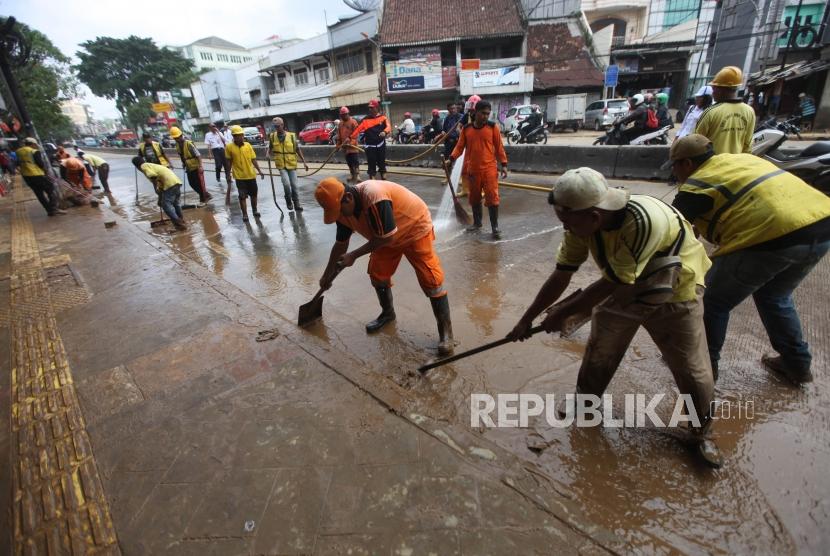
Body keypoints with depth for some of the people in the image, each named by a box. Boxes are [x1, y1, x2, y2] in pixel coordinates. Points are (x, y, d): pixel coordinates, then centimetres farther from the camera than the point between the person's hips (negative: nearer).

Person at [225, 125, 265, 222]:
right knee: (242, 196, 0)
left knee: (254, 194, 14)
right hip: (239, 176, -3)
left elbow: (253, 160, 3)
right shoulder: (229, 147, -7)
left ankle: (255, 210, 32)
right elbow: (229, 162, 0)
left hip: (251, 175, 3)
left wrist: (259, 171, -4)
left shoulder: (248, 145, 0)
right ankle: (244, 214, 10)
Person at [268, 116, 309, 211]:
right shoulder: (272, 136, -1)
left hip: (292, 164, 0)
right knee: (286, 184, -15)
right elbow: (270, 148, 14)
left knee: (294, 185, 4)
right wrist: (269, 154, -7)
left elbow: (298, 150, 3)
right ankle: (288, 201, 11)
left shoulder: (291, 136, -5)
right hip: (281, 165, 0)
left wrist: (304, 162, 1)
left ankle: (297, 204, 17)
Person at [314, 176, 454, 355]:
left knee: (431, 279, -12)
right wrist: (328, 273, 13)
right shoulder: (343, 209, -11)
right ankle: (387, 313, 31)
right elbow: (341, 243, 4)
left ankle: (445, 330, -3)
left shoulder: (374, 196, -39)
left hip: (416, 228, -7)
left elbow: (385, 237, -31)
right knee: (377, 273, 6)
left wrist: (354, 255, -21)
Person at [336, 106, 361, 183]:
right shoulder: (340, 123, 16)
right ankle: (352, 175, 19)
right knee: (349, 161, 10)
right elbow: (339, 135, 19)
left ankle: (357, 175, -10)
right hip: (344, 145, 7)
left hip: (352, 145, -7)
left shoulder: (353, 121, -4)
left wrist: (350, 140, -19)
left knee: (355, 160, -11)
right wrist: (338, 144, 15)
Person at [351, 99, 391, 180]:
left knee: (382, 161, 12)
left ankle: (383, 178, 26)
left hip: (380, 144, 1)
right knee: (371, 163, -1)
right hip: (370, 146, -1)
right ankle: (372, 178, 6)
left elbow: (388, 126, -14)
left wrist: (384, 132, -35)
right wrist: (351, 138, -10)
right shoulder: (365, 120, 3)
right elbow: (357, 129, -1)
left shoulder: (383, 118, 2)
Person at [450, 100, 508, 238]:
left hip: (489, 169, -3)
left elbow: (499, 147, 1)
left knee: (492, 197, -6)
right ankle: (477, 223, 28)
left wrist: (504, 164, -3)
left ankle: (495, 226, 2)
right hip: (472, 170, 3)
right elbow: (460, 146, 5)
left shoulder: (493, 127, -1)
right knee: (474, 198, 12)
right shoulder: (466, 129, 4)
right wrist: (451, 159, -11)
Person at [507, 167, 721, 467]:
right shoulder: (583, 222, -22)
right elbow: (561, 276, -14)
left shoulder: (644, 220, -41)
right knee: (599, 351, 11)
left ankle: (702, 433, 28)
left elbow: (612, 283, -33)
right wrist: (527, 318, -10)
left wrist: (563, 312, -22)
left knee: (692, 369, 3)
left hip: (675, 296, -4)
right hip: (624, 290, 5)